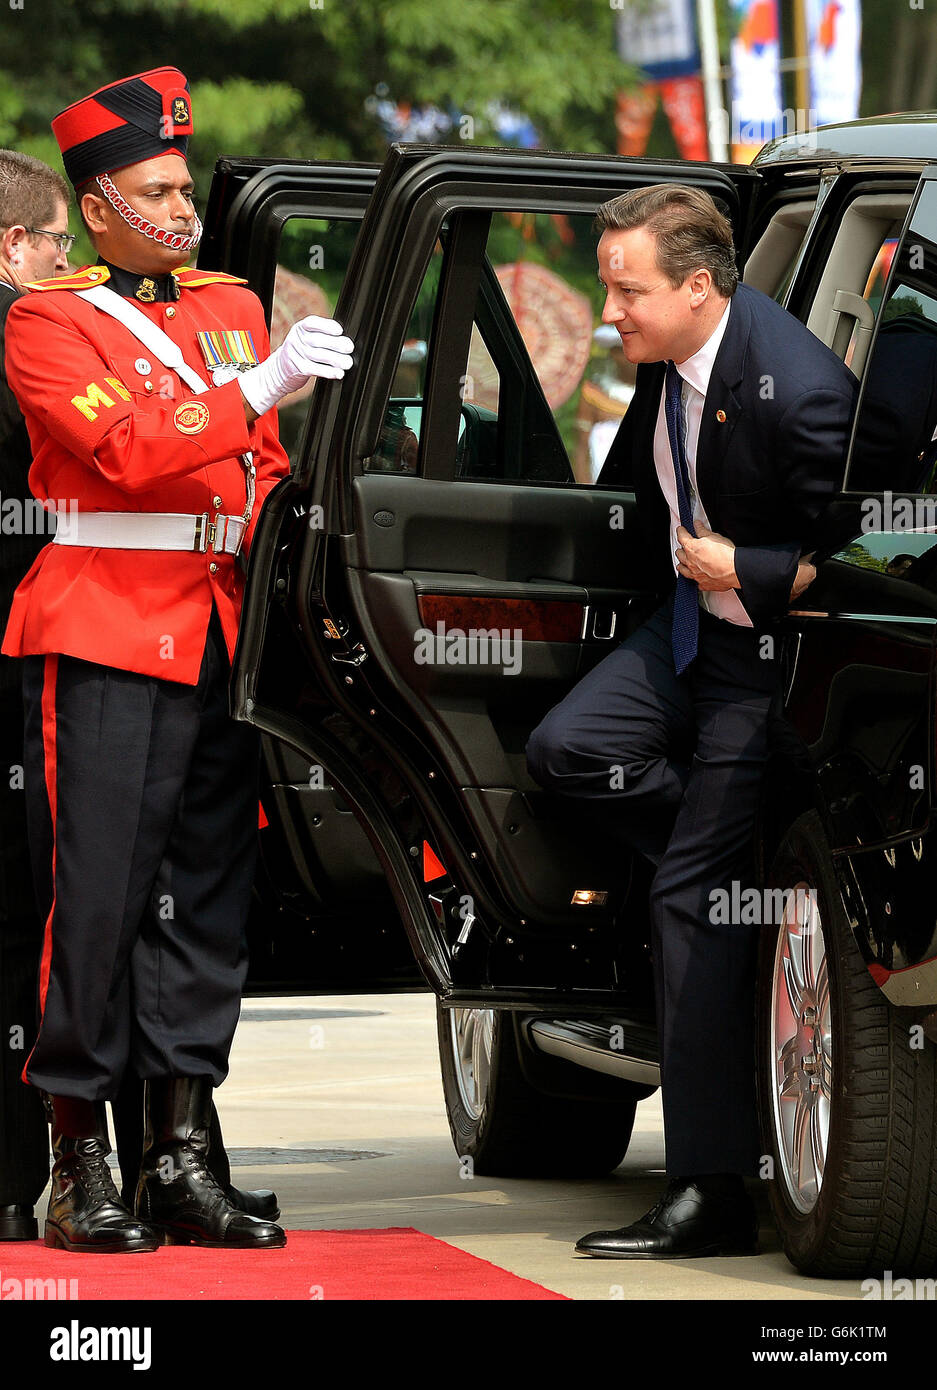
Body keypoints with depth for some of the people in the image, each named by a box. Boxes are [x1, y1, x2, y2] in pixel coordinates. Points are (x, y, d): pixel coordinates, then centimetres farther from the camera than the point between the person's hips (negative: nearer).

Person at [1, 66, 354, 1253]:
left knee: (210, 893, 5)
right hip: (105, 638, -6)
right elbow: (127, 447, -16)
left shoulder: (234, 307, 19)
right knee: (98, 896, -7)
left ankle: (182, 1159, 10)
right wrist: (261, 385, -22)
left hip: (223, 638, 6)